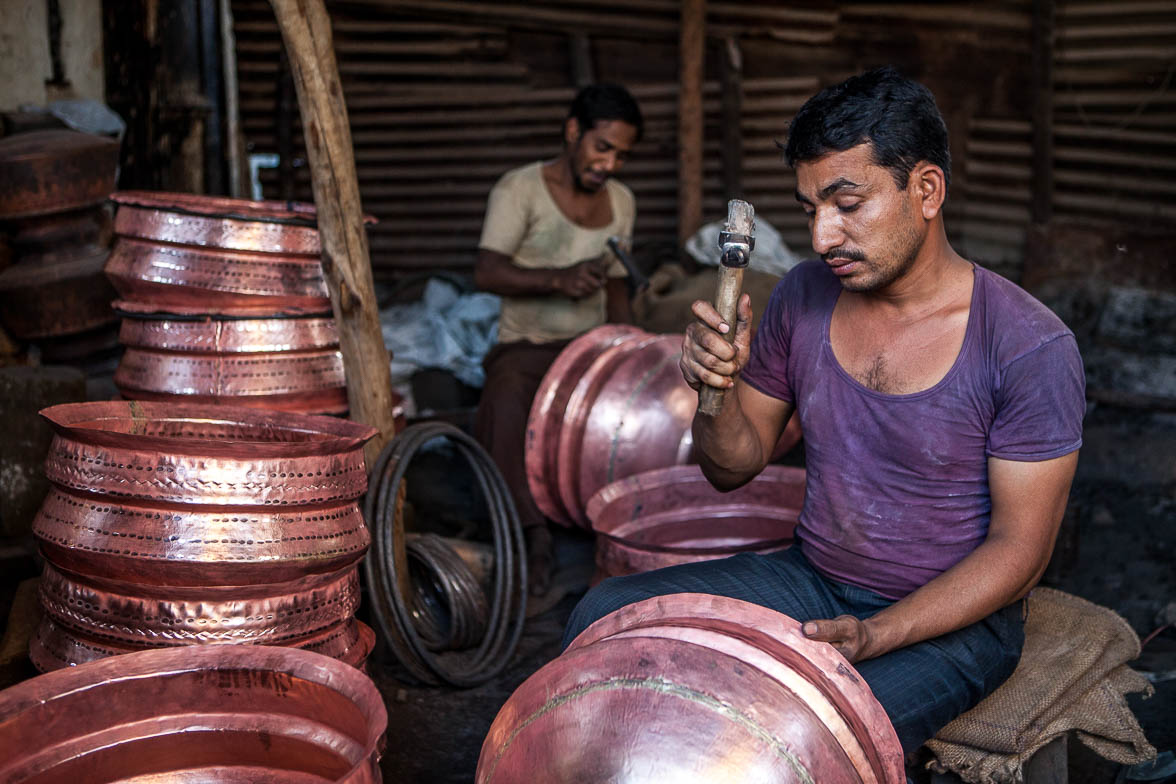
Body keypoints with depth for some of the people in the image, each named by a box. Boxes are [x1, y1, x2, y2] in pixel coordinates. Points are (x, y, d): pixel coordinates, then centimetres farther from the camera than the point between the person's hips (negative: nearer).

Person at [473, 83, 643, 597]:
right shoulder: (520, 189, -9)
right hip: (525, 348, -5)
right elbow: (486, 273, -20)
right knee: (504, 407, -38)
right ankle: (534, 534, -27)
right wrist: (558, 279, -36)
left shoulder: (620, 202, 10)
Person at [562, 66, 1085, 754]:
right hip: (812, 581, 5)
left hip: (951, 617, -4)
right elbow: (736, 467, 7)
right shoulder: (805, 298, -1)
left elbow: (1020, 548, -13)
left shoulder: (1031, 348, -16)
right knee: (604, 618, -11)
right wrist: (718, 386, -16)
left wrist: (873, 637, -25)